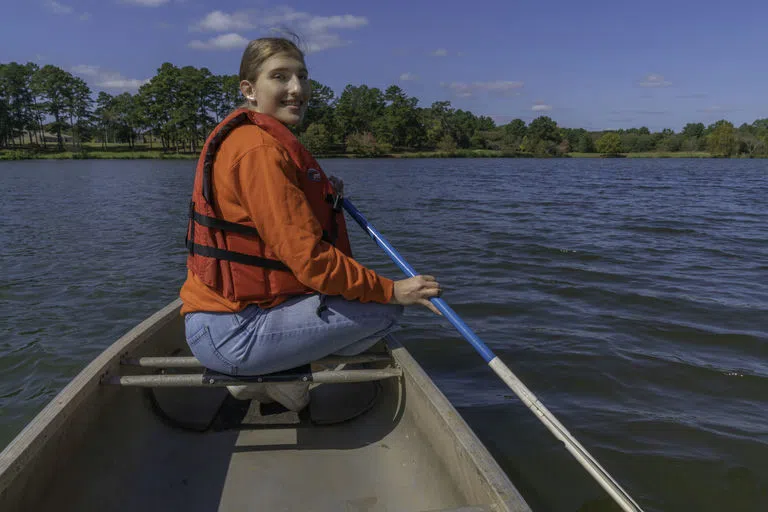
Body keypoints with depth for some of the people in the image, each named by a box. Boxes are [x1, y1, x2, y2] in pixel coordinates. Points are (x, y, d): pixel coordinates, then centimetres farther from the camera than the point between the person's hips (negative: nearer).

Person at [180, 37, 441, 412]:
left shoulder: (241, 138, 15)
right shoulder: (260, 149, -18)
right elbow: (309, 259, -22)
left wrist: (324, 198, 7)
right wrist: (391, 290, -14)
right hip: (232, 335, -10)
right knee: (384, 311, -10)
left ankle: (264, 375, 13)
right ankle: (283, 378, 0)